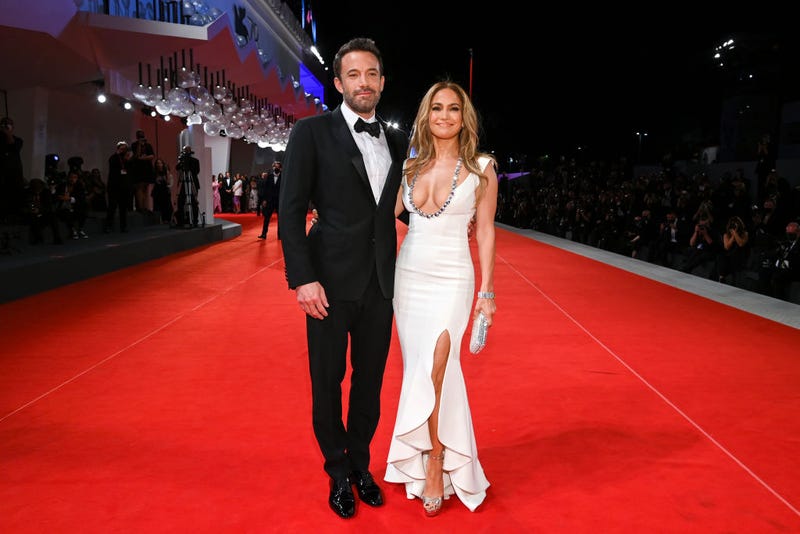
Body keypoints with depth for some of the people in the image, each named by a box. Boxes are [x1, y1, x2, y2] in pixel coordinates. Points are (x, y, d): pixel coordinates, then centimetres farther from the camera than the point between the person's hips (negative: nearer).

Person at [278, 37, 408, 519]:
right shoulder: (312, 133, -5)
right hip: (331, 282, -4)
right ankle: (339, 474, 31)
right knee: (328, 384, 10)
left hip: (381, 284, 4)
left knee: (369, 382, 15)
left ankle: (361, 465, 36)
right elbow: (291, 212, -9)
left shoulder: (398, 141, 9)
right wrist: (302, 278, -16)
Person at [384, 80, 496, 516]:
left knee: (434, 369, -15)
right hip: (408, 276, 4)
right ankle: (424, 457, 25)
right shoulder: (411, 165, 8)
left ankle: (435, 466, 2)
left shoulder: (481, 168, -2)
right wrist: (332, 218, 1)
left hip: (452, 279, -4)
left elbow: (485, 233, -1)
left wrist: (487, 291, -4)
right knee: (417, 370, 9)